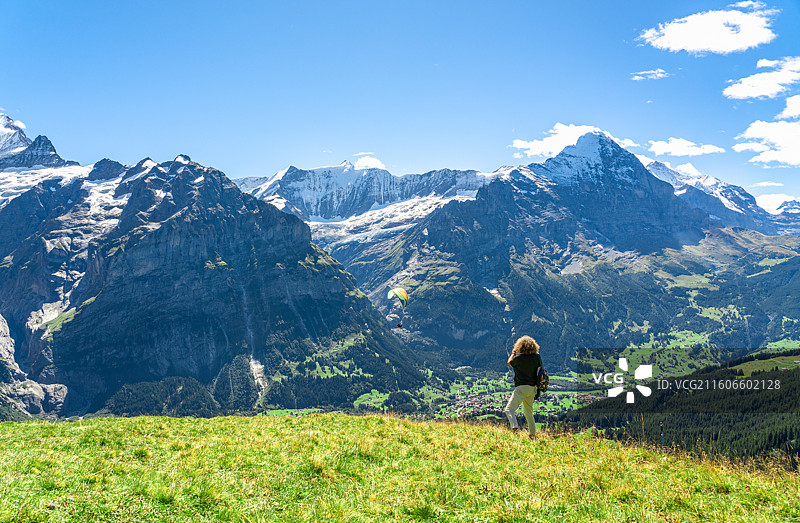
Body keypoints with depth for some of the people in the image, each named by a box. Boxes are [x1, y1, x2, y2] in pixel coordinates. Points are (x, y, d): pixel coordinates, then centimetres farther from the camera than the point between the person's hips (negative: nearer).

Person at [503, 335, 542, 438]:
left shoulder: (518, 357, -13)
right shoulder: (537, 357, 0)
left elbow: (509, 363, 7)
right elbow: (539, 366, 23)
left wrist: (513, 353, 21)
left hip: (522, 388, -7)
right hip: (533, 388, 7)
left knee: (509, 409, -12)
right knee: (528, 412, 22)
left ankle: (515, 426, -35)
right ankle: (532, 433, 24)